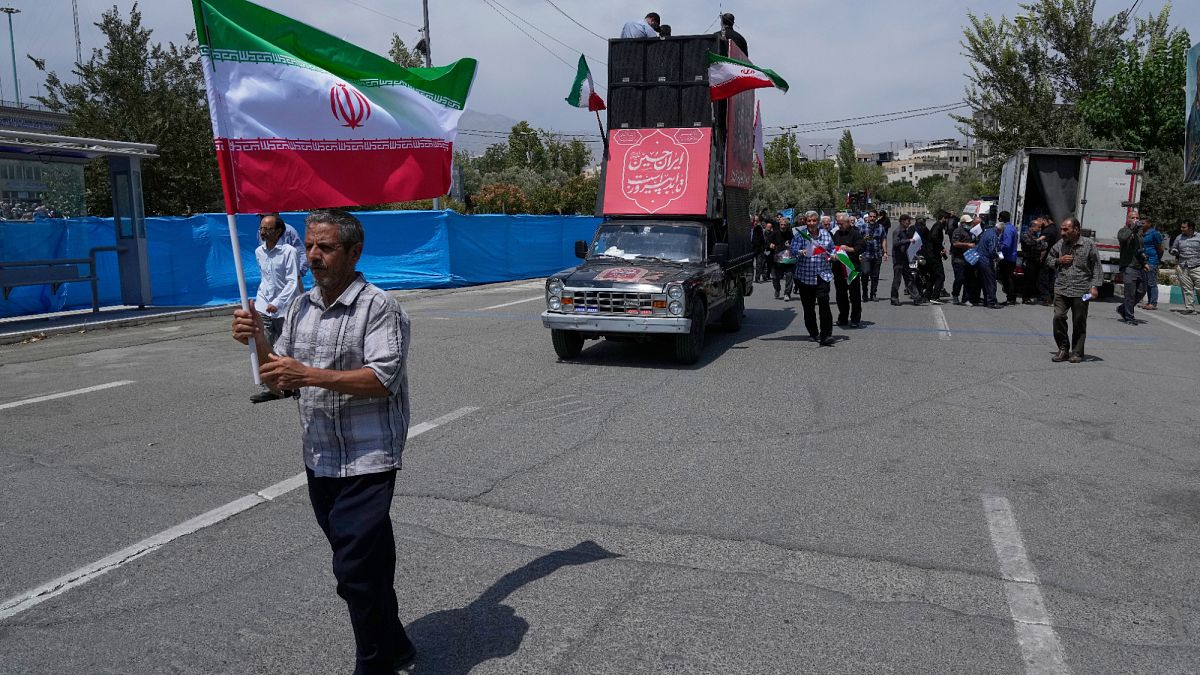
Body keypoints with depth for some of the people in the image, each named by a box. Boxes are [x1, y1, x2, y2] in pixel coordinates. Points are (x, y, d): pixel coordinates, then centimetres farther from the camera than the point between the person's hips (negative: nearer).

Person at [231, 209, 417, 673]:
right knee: (361, 562, 17)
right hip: (319, 460, 8)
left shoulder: (378, 306, -13)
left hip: (367, 461, -7)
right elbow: (280, 377, 14)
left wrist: (310, 375, -25)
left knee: (355, 568, -7)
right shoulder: (301, 308, 10)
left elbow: (383, 379, -22)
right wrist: (256, 341, -4)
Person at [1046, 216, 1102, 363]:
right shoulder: (1060, 244, 7)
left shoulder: (1088, 245, -2)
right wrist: (1058, 260, -1)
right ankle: (1063, 349, 7)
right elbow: (1048, 259, 21)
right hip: (1061, 289, 3)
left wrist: (1095, 286, -7)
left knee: (1079, 322, 3)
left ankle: (1077, 352, 14)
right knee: (1058, 317, -7)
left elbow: (1097, 267, 1)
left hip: (1081, 291, -2)